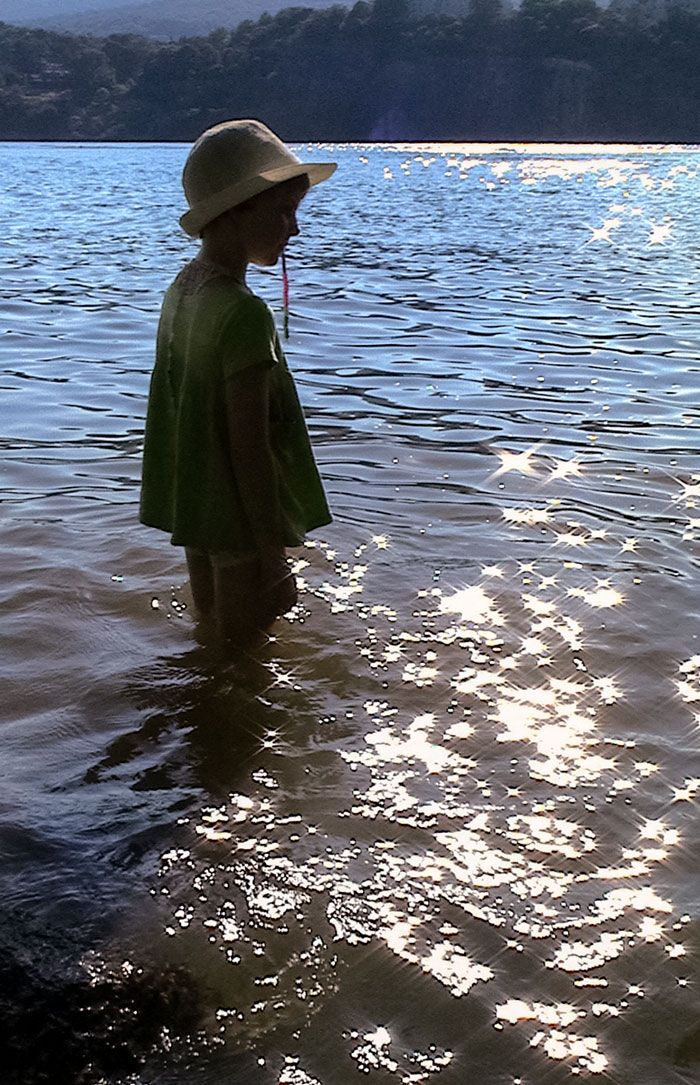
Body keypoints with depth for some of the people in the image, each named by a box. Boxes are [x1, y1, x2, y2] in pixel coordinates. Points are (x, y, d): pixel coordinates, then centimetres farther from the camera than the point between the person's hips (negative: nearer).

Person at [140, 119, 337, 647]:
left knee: (213, 632, 25)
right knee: (247, 638, 10)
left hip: (194, 505, 9)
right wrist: (272, 549, -18)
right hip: (241, 520, -9)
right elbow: (250, 446, -25)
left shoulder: (181, 289, 2)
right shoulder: (245, 315, -26)